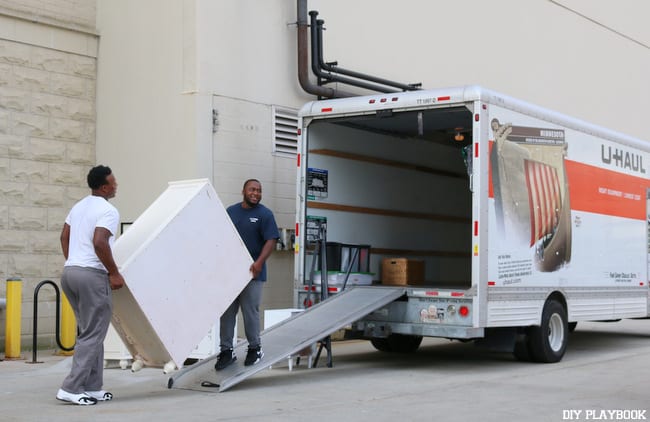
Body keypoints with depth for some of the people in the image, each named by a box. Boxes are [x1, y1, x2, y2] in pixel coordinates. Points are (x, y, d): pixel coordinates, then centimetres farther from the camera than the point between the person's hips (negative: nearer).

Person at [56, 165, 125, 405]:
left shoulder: (79, 206, 18)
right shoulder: (108, 211, -11)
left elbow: (64, 237, 22)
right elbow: (99, 243, -23)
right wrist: (114, 273, -14)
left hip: (70, 271, 9)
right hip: (91, 275, -9)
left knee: (89, 333, 15)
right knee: (92, 335, -4)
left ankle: (92, 387, 18)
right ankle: (71, 388, -7)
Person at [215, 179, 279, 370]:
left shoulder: (265, 214, -3)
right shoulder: (231, 211, 11)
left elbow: (271, 241, -9)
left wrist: (259, 262, -21)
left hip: (252, 273, -4)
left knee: (250, 311, 0)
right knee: (226, 312, 4)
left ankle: (255, 348, 16)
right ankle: (226, 350, 12)